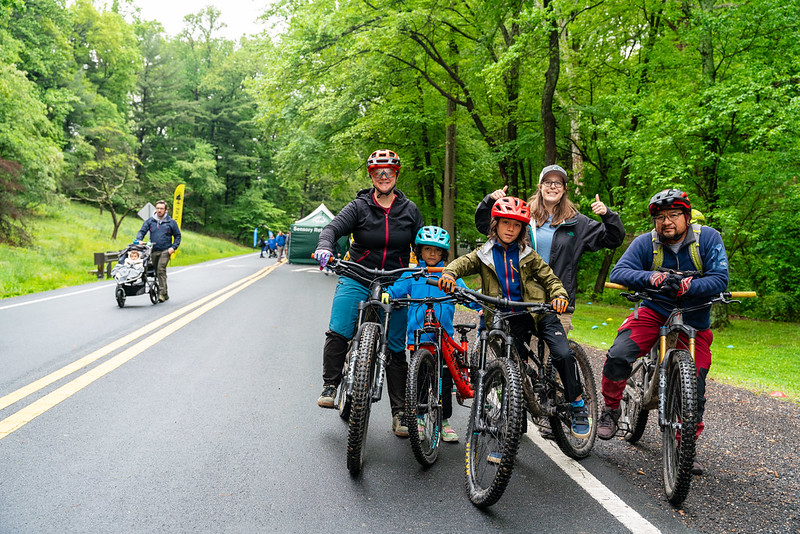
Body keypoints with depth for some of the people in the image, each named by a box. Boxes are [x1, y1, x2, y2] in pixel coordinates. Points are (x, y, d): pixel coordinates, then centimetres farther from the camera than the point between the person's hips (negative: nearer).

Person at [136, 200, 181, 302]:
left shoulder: (171, 222, 2)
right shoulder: (150, 221, 8)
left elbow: (178, 236, 8)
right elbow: (142, 231, 6)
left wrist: (173, 247, -5)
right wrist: (138, 240, -15)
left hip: (165, 251, -4)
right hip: (153, 251, 4)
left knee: (161, 270, -19)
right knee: (156, 272, 9)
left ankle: (162, 293, -18)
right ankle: (165, 293, 21)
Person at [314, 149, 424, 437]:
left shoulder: (410, 210, 7)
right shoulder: (359, 206, 1)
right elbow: (333, 228, -13)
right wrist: (325, 247, -34)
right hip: (357, 278, -1)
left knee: (396, 349, 2)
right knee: (338, 332, -21)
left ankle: (400, 412, 10)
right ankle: (330, 386, 2)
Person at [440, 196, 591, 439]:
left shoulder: (528, 255, 9)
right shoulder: (484, 254, 8)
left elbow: (550, 278, 6)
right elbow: (463, 262, -9)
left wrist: (559, 295, -17)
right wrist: (450, 273, -33)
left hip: (537, 312, 0)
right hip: (507, 320, 0)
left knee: (563, 355, -21)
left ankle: (578, 406, 0)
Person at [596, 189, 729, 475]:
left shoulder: (708, 238, -10)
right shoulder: (645, 243, -10)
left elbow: (719, 279, -18)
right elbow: (618, 273, -21)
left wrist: (685, 287, -36)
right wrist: (652, 277, -40)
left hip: (694, 322, 1)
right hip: (654, 314, 0)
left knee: (694, 389, 0)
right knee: (618, 356, -24)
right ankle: (610, 410, 1)